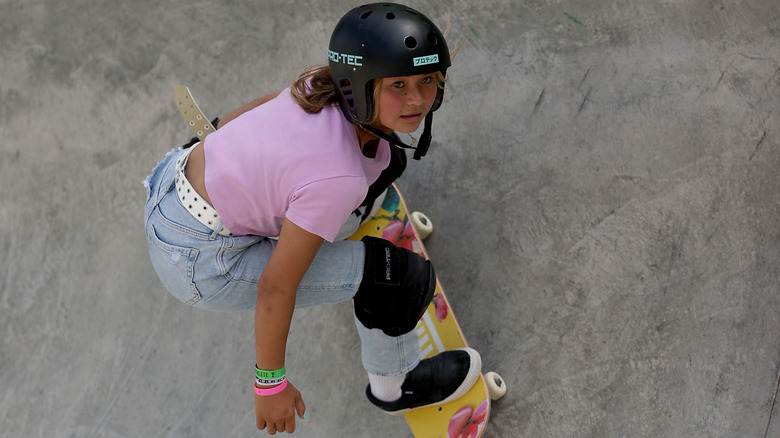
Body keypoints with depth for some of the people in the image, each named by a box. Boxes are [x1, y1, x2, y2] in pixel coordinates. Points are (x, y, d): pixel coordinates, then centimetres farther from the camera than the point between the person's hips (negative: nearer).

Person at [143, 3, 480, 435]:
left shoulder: (328, 84, -13)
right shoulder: (337, 178, -33)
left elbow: (261, 104, 8)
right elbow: (276, 287, -25)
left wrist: (217, 139, 30)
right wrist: (270, 382, -12)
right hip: (199, 263, -8)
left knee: (386, 159, 15)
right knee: (404, 275, -8)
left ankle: (326, 238, 45)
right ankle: (393, 385, 22)